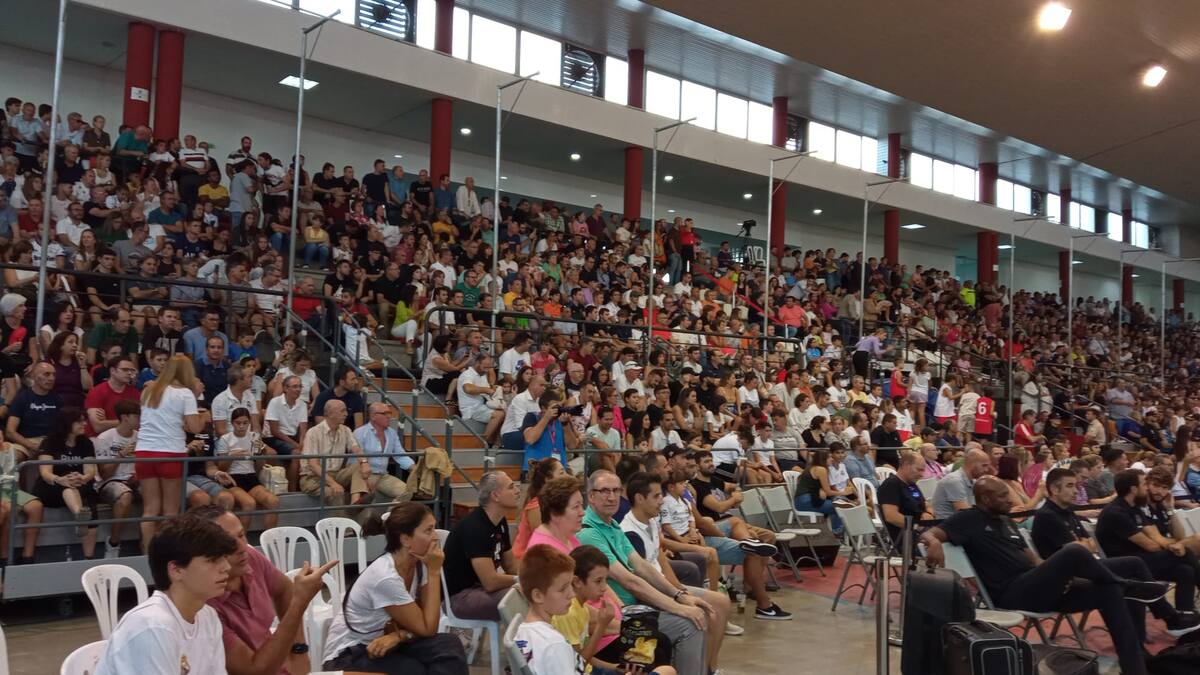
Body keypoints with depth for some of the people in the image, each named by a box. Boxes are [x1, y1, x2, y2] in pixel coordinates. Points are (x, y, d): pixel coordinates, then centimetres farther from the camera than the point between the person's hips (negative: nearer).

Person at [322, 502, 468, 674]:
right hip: (349, 655, -6)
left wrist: (398, 636, -24)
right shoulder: (385, 577, -28)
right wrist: (434, 572, -23)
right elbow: (427, 629, -21)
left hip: (383, 644, 6)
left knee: (449, 646, -18)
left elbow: (426, 625, -4)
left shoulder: (418, 564, -6)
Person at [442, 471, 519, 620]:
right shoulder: (474, 527, -23)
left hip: (480, 586, 10)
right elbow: (491, 582, -26)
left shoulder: (501, 521, 6)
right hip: (459, 595, -10)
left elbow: (510, 566, 14)